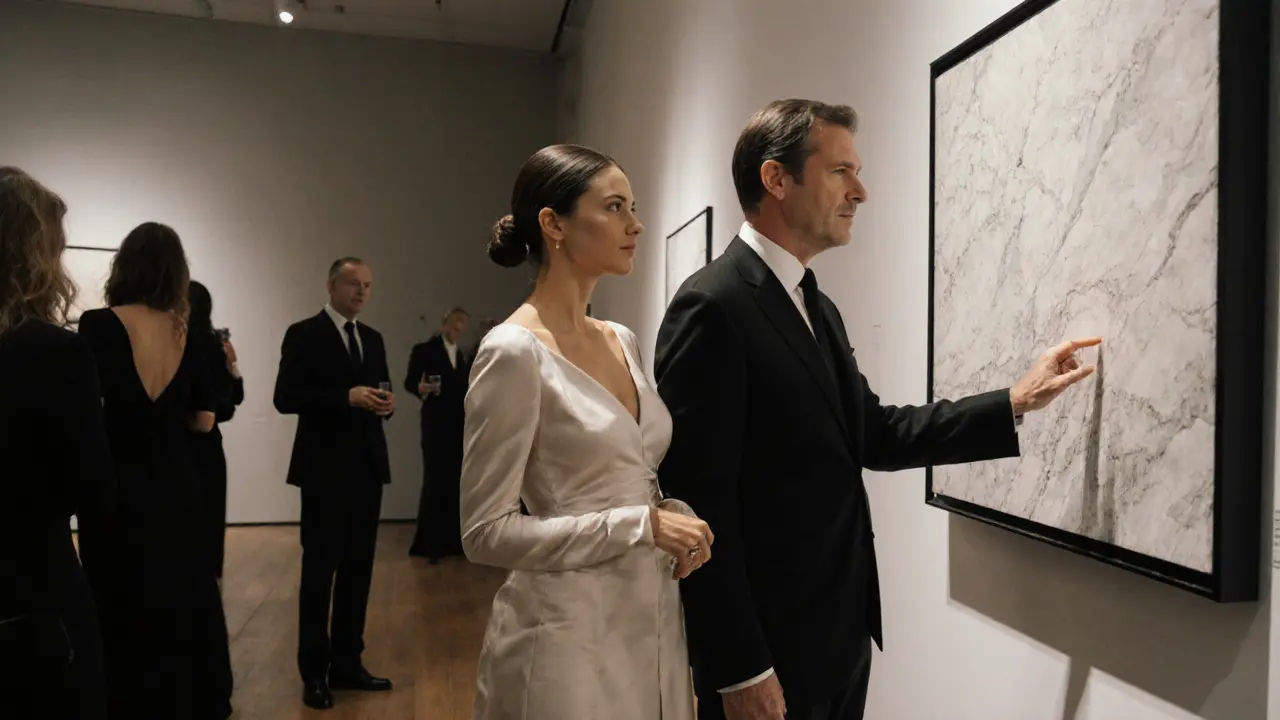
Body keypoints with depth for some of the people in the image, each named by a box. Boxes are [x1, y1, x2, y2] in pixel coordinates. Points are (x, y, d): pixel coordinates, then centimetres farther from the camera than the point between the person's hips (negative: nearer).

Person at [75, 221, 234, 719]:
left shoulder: (99, 325, -13)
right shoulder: (185, 333, 0)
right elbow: (202, 421, 3)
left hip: (118, 492, -4)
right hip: (177, 490, 5)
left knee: (125, 612, 9)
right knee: (181, 602, 19)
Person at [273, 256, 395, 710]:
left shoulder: (373, 339, 13)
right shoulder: (304, 334, -5)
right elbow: (285, 397, -14)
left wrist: (387, 402, -6)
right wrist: (346, 397, -23)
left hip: (367, 467, 6)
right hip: (325, 469, -6)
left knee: (358, 569, 12)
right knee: (319, 571, 3)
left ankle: (347, 664, 23)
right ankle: (314, 672, 15)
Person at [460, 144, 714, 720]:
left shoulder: (624, 342, 5)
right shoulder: (514, 352, -17)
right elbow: (486, 533, -17)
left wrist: (674, 517, -4)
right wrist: (642, 526, -19)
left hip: (653, 619, 7)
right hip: (569, 633, -7)